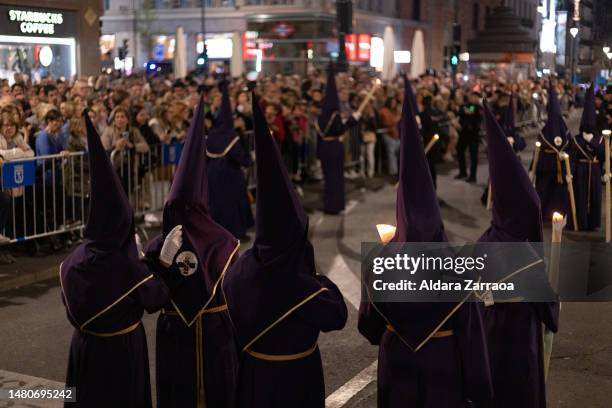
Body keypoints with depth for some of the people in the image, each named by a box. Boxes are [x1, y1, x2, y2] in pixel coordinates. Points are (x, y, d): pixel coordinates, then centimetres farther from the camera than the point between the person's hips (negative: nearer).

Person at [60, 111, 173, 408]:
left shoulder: (75, 259, -14)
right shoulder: (129, 266, -27)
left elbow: (71, 303, 3)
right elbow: (157, 300, -11)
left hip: (85, 347, 4)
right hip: (122, 349, -3)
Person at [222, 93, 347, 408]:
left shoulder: (240, 268, -16)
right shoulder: (298, 284, -32)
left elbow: (234, 317, 1)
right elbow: (338, 317, -16)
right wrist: (322, 279, -5)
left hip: (251, 371, 5)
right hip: (294, 374, -4)